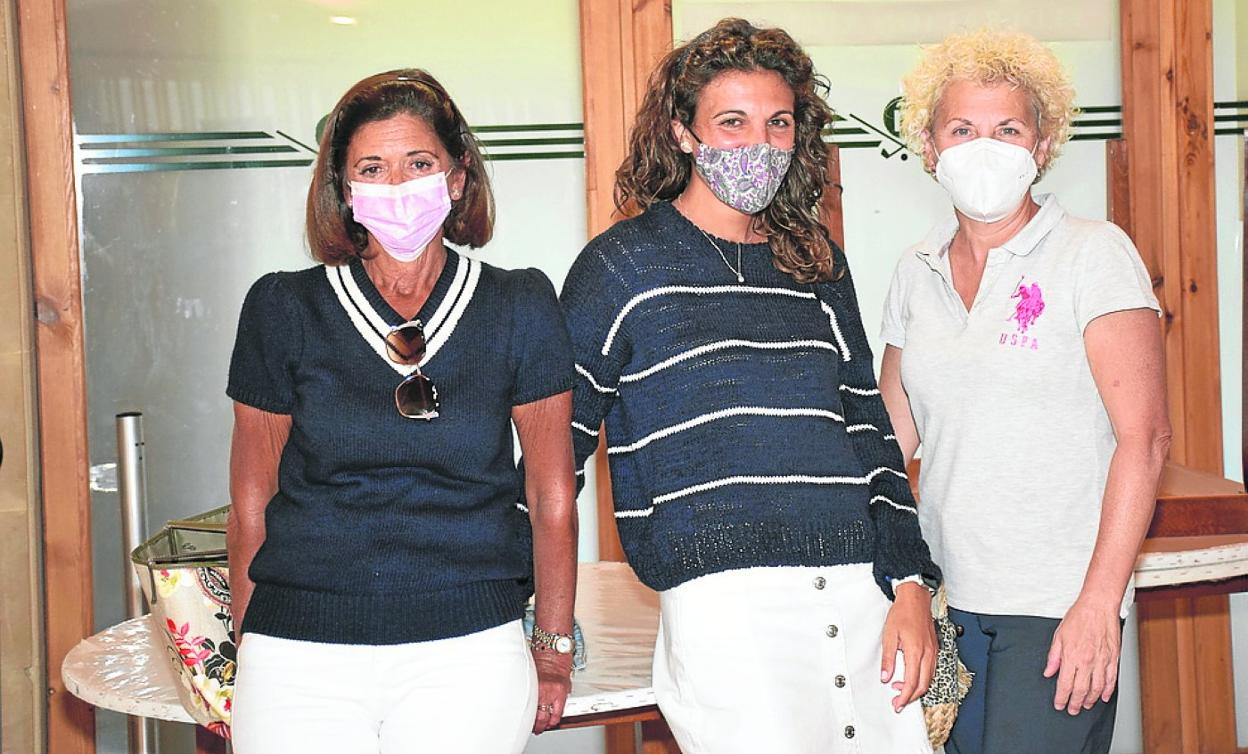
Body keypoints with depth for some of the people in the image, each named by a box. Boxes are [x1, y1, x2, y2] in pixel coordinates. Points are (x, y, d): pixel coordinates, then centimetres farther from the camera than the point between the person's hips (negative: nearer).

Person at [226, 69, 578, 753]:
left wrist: (553, 651, 10)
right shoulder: (283, 309, 2)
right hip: (300, 655, 0)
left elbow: (552, 498, 7)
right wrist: (247, 657, 8)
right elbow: (251, 500, 7)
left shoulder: (520, 308, 2)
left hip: (468, 651, 0)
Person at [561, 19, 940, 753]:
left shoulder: (818, 262, 15)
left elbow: (868, 428, 16)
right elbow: (557, 443, 3)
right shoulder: (624, 265, 1)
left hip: (861, 591, 5)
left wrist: (911, 583, 7)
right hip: (726, 604, -5)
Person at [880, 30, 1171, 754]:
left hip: (1059, 607, -4)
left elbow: (1144, 436, -10)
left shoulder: (1094, 253, -5)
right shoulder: (917, 273, 10)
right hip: (946, 602, 5)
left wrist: (1099, 603, -16)